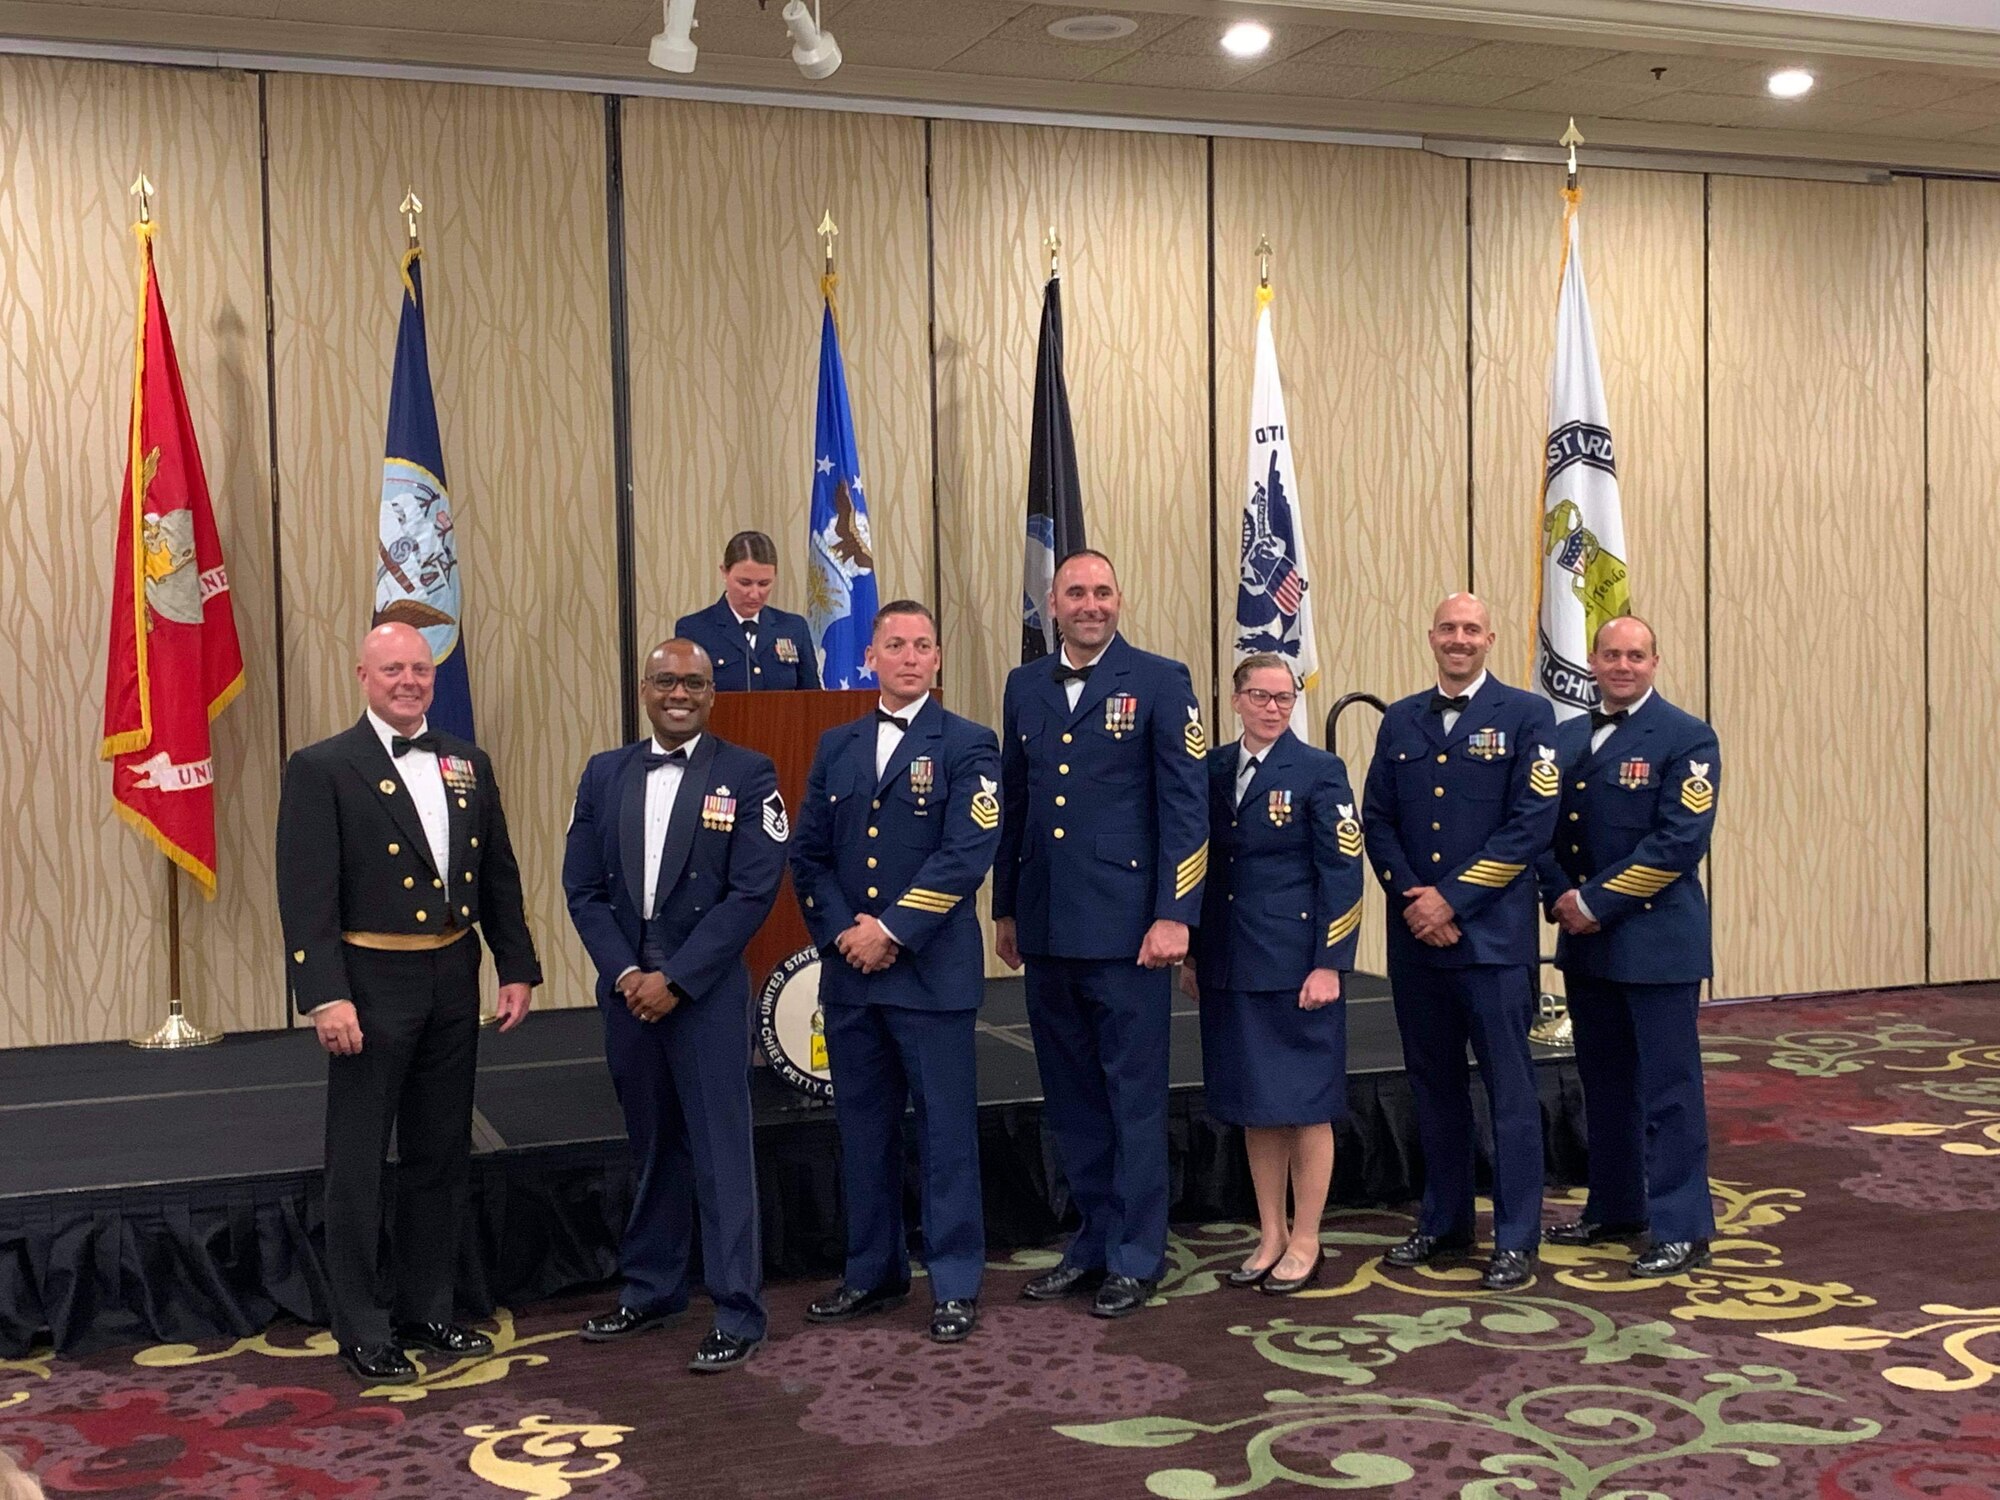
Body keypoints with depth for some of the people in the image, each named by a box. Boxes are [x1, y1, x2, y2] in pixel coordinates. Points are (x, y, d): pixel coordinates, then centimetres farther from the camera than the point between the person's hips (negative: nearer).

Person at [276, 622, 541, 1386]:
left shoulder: (468, 764, 10)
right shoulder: (321, 769, -7)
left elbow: (500, 876, 13)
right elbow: (306, 895, -13)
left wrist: (517, 969, 7)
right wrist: (325, 997, -20)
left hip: (452, 980, 6)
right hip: (371, 983, -5)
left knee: (441, 1158, 15)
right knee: (358, 1166, 4)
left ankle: (425, 1310, 29)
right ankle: (362, 1331, 15)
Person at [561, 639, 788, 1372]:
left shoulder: (747, 774, -4)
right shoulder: (605, 774, 9)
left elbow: (753, 892, -10)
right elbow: (583, 888, 7)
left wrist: (675, 979, -14)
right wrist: (624, 973, -7)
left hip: (706, 990, -4)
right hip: (626, 987, 4)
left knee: (721, 1152, -1)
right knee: (650, 1145, 14)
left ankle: (737, 1314, 7)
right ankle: (650, 1291, 27)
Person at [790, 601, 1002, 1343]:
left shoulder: (968, 746, -2)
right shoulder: (836, 747, 12)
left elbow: (967, 854, -13)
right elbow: (809, 853, 9)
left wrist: (890, 932, -15)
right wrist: (841, 932, -6)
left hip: (932, 969, -5)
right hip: (848, 971, 5)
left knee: (946, 1128, 1)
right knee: (863, 1127, 12)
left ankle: (955, 1283, 10)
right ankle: (873, 1272, 24)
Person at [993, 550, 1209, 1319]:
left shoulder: (1159, 681, -3)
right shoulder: (1025, 686, 12)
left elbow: (1186, 803, -7)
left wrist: (1174, 914, -13)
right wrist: (1004, 910, 16)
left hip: (1126, 928, -5)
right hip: (1046, 930, 5)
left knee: (1134, 1096, 3)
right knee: (1070, 1097, 12)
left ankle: (1135, 1256, 14)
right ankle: (1095, 1239, 25)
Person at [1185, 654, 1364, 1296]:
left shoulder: (1319, 771, -5)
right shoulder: (1212, 769, 7)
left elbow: (1342, 873, -8)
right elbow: (1201, 864, 12)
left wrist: (1329, 965, -14)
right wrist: (1192, 953, 9)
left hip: (1297, 964, -4)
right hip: (1230, 966, 5)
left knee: (1305, 1104, 3)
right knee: (1253, 1104, 11)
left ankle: (1306, 1242, 14)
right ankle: (1271, 1234, 22)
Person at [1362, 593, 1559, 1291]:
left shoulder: (1526, 716, -1)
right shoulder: (1400, 721, 12)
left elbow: (1532, 823, -9)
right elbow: (1377, 819, 8)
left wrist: (1451, 897, -12)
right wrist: (1411, 897, -8)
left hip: (1493, 933, -4)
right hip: (1414, 932, 4)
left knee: (1510, 1087, 0)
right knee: (1433, 1083, 13)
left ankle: (1516, 1239, 8)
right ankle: (1444, 1221, 25)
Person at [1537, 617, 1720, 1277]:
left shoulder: (1686, 738, -7)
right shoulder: (1565, 739, 12)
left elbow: (1679, 842, -15)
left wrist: (1597, 902, -16)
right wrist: (1559, 895, -7)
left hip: (1656, 940, -6)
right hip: (1585, 943, 6)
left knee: (1667, 1087, -2)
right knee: (1604, 1083, 15)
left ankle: (1682, 1228, 5)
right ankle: (1615, 1208, 27)